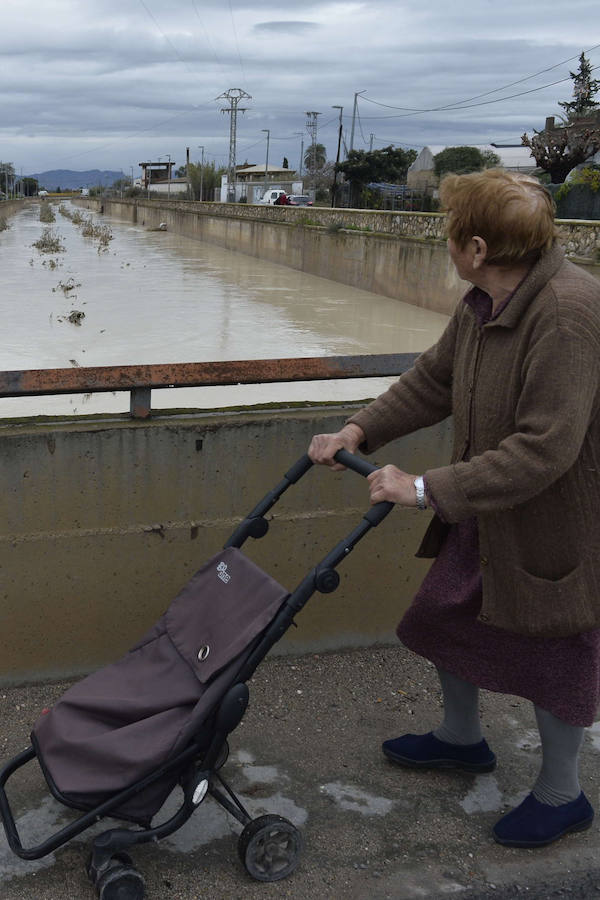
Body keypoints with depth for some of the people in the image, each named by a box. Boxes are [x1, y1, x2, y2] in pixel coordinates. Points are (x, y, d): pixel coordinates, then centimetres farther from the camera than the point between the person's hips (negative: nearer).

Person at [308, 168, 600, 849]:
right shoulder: (482, 304, -4)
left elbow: (544, 449, -35)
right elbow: (433, 381, 8)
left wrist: (427, 488, -32)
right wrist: (360, 429, -4)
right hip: (483, 514, 9)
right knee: (447, 615, 22)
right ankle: (460, 738, 49)